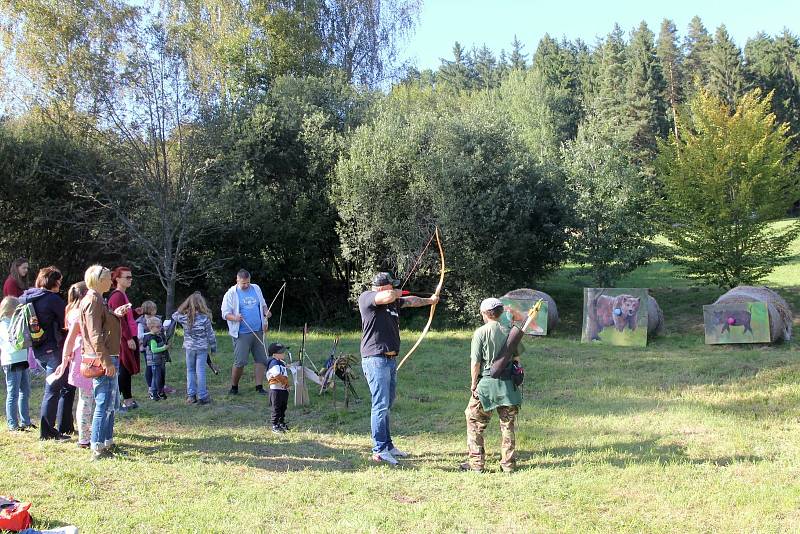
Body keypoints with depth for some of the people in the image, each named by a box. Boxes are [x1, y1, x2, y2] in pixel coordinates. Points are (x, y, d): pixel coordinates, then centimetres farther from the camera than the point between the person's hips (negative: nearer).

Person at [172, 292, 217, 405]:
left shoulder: (183, 317, -6)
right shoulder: (205, 318, -11)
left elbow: (174, 316, 17)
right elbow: (210, 334, -5)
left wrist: (183, 309, 11)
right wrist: (213, 347, 5)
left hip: (189, 348, 2)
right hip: (202, 348, -2)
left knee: (190, 371, 14)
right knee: (200, 371, 1)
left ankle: (191, 395, 14)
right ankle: (202, 396, 3)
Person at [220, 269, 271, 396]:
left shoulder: (256, 289, 14)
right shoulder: (231, 294, -1)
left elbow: (263, 304, 25)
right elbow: (225, 313, -3)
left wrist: (266, 312, 3)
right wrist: (235, 318, -24)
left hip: (258, 332, 5)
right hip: (242, 334, -5)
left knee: (261, 359, 3)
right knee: (240, 362, -8)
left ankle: (259, 386, 10)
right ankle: (234, 387, 8)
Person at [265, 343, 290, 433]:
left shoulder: (282, 363, 14)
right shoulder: (274, 363, -17)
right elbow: (277, 375, -26)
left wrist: (287, 385, 11)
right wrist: (285, 382, -16)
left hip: (284, 389, 9)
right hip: (276, 389, -9)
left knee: (283, 407, 18)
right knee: (276, 408, -2)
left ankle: (281, 423, 30)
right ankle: (275, 426, 4)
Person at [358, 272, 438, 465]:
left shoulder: (394, 302, 16)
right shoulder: (366, 297, -9)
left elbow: (411, 301, 33)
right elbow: (388, 296, -26)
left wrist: (430, 300, 46)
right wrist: (397, 293, -4)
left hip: (391, 360, 9)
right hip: (376, 359, -9)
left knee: (387, 405, 15)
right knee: (380, 405, -10)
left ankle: (388, 446, 23)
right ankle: (379, 451, -6)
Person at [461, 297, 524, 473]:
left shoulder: (480, 332, -10)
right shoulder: (509, 332, 2)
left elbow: (475, 362, -10)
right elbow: (517, 356, 7)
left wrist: (474, 383, -2)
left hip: (486, 382, -4)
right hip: (507, 383, 4)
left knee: (475, 422, 9)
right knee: (507, 424, 13)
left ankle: (477, 463, 9)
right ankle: (508, 464, 17)